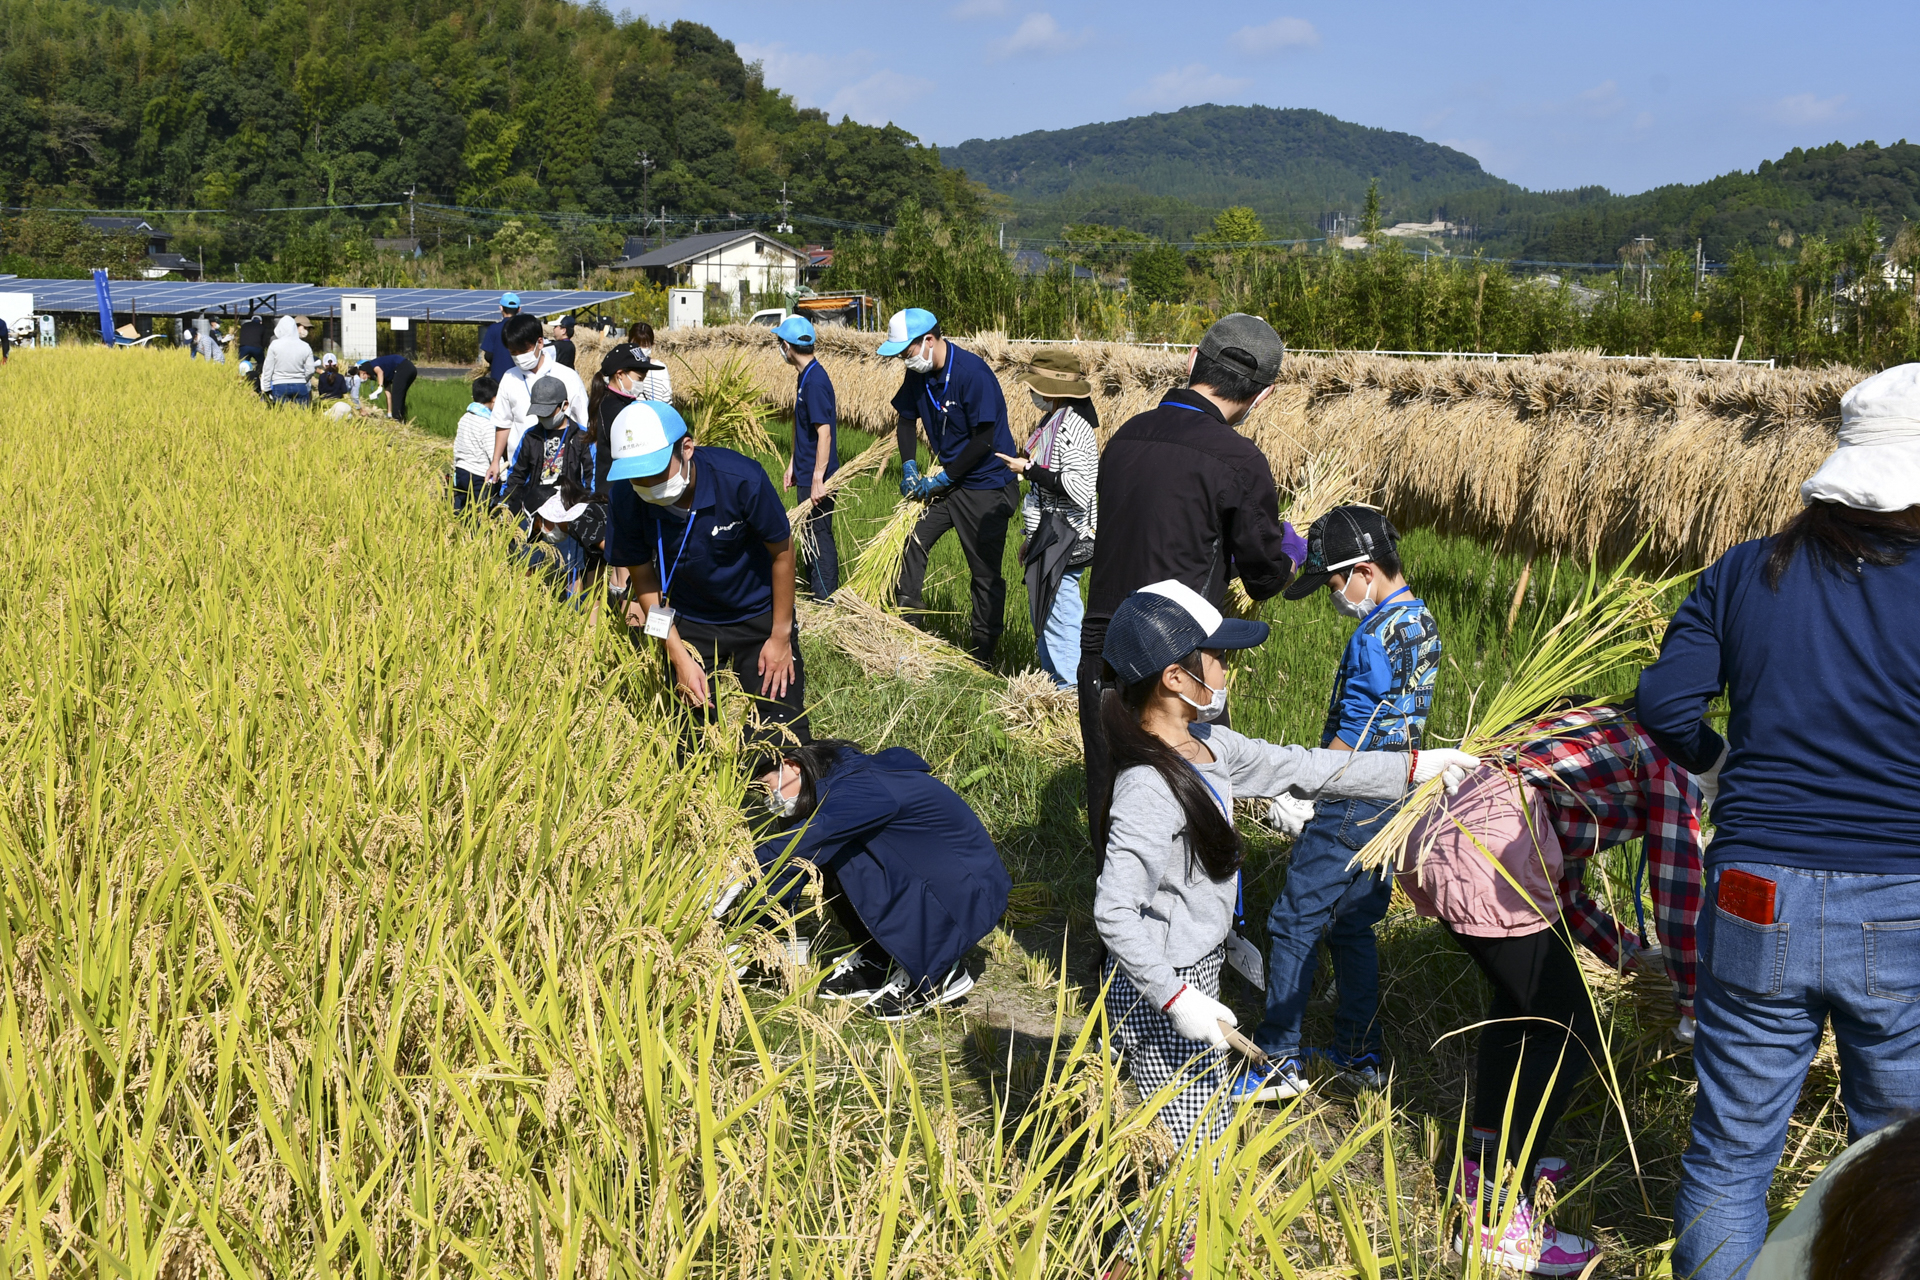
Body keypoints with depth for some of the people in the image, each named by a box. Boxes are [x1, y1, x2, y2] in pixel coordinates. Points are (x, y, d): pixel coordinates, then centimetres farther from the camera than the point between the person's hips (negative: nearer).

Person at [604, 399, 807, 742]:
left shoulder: (741, 478, -30)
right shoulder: (625, 497, -23)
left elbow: (782, 551, -15)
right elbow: (642, 575, -9)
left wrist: (781, 637, -8)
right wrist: (679, 656, -12)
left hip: (759, 616, -2)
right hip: (689, 623, 2)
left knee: (785, 732, -3)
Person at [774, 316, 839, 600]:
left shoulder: (815, 380, -21)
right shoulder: (806, 376, 10)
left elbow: (824, 431, -24)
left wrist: (818, 478, -26)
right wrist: (794, 464, 21)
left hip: (817, 478, -10)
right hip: (807, 473, 10)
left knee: (820, 535, -2)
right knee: (811, 534, 18)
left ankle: (826, 601, 6)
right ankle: (814, 592, 29)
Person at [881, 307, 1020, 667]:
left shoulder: (972, 373, -24)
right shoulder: (919, 374, -1)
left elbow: (983, 440, -23)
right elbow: (907, 419, 14)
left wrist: (943, 478, -18)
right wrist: (908, 466, -1)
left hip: (986, 485, -8)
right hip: (947, 481, 8)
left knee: (986, 573, -1)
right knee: (912, 540, 8)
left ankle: (983, 658, 9)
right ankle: (909, 625, 22)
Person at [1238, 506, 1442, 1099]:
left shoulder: (1376, 636, -20)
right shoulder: (1422, 623, 9)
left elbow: (1351, 734, -20)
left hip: (1353, 802, -9)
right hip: (1393, 805, 9)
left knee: (1296, 921, -1)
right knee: (1352, 924, 17)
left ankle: (1278, 1061, 5)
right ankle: (1360, 1054, 24)